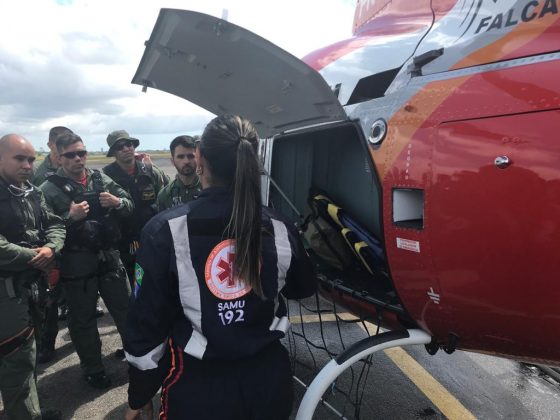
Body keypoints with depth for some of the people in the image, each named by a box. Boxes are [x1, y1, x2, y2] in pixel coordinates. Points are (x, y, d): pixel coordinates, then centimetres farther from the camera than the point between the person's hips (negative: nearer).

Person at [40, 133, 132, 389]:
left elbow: (130, 206, 8)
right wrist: (70, 217, -23)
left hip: (109, 257, 3)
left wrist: (117, 201, -13)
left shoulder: (101, 179, 6)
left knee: (125, 308, 14)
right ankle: (92, 369, 31)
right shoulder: (50, 189, -4)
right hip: (76, 265, -3)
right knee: (83, 319, 12)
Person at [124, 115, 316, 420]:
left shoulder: (165, 230, -17)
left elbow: (146, 323, -11)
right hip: (268, 378, 3)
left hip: (199, 385, -2)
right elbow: (304, 289, 8)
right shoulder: (278, 229, -10)